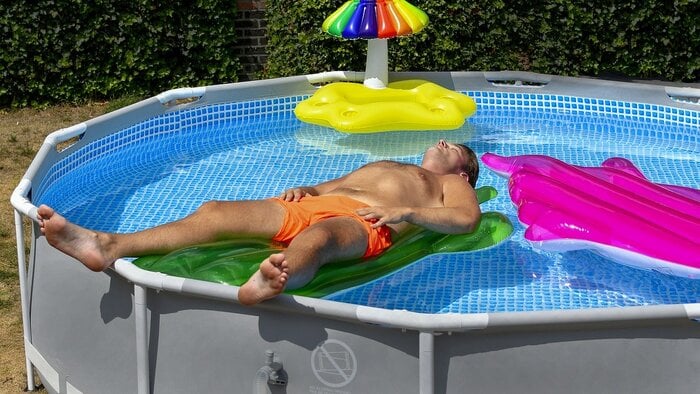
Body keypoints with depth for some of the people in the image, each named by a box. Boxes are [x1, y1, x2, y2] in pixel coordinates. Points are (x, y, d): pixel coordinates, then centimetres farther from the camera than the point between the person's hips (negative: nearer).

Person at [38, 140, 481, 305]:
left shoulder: (451, 184, 30)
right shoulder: (382, 165, 47)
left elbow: (468, 218, 8)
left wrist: (406, 212, -9)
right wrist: (305, 189, 14)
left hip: (360, 223, -6)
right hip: (312, 206, 6)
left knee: (315, 238, -44)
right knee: (215, 211, -19)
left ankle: (271, 284, -79)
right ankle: (108, 246, -38)